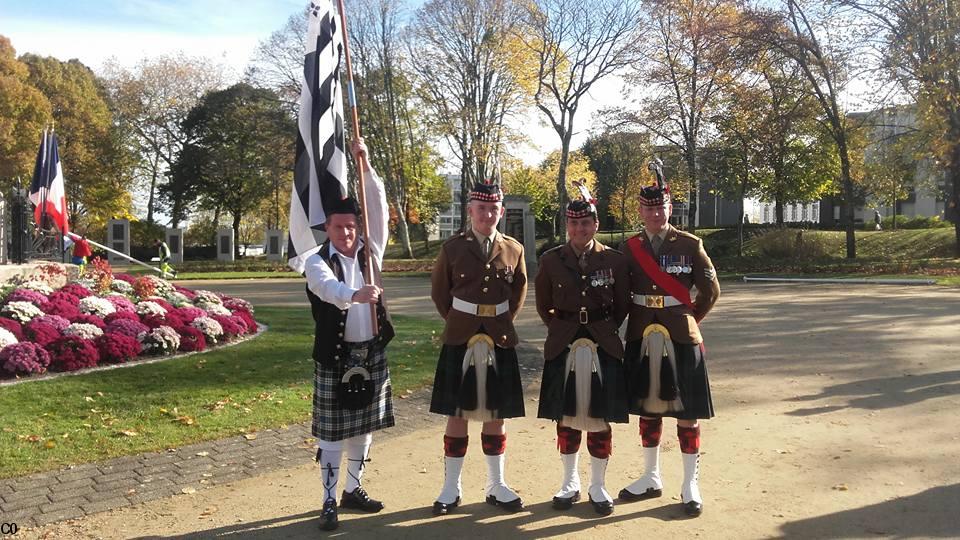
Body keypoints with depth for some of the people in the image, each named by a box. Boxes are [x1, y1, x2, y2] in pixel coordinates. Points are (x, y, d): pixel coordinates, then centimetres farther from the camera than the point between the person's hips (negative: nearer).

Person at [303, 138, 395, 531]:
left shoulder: (369, 252, 5)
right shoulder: (318, 262, -8)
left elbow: (379, 209, -3)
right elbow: (328, 287, -30)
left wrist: (364, 164, -11)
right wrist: (355, 295, -51)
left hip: (372, 354, 5)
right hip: (335, 357, -5)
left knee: (364, 426, 14)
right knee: (333, 431, 2)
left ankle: (353, 489, 29)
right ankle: (329, 502, 11)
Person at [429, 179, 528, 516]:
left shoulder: (514, 250, 3)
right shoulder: (452, 249, -2)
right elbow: (439, 292, 8)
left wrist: (503, 322, 10)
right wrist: (459, 323, 5)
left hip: (500, 342, 2)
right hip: (460, 340, -1)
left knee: (496, 416, 9)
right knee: (457, 415, 5)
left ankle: (496, 486, 22)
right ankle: (451, 488, 16)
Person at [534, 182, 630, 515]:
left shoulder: (614, 260, -1)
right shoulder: (551, 260, 0)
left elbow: (622, 305, 8)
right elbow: (544, 305, 12)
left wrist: (604, 331, 6)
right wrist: (562, 329, 7)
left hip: (604, 348, -1)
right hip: (564, 347, 1)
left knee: (600, 419, 5)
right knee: (566, 418, 9)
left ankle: (597, 487, 20)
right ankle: (570, 484, 24)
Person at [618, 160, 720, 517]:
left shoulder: (690, 245, -3)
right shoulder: (630, 248, 3)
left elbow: (710, 290, 2)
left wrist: (687, 322, 6)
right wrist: (638, 324, 6)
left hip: (681, 340, -2)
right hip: (642, 341, 3)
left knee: (687, 414, 4)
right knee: (648, 410, 12)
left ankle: (690, 486, 15)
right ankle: (651, 479, 26)